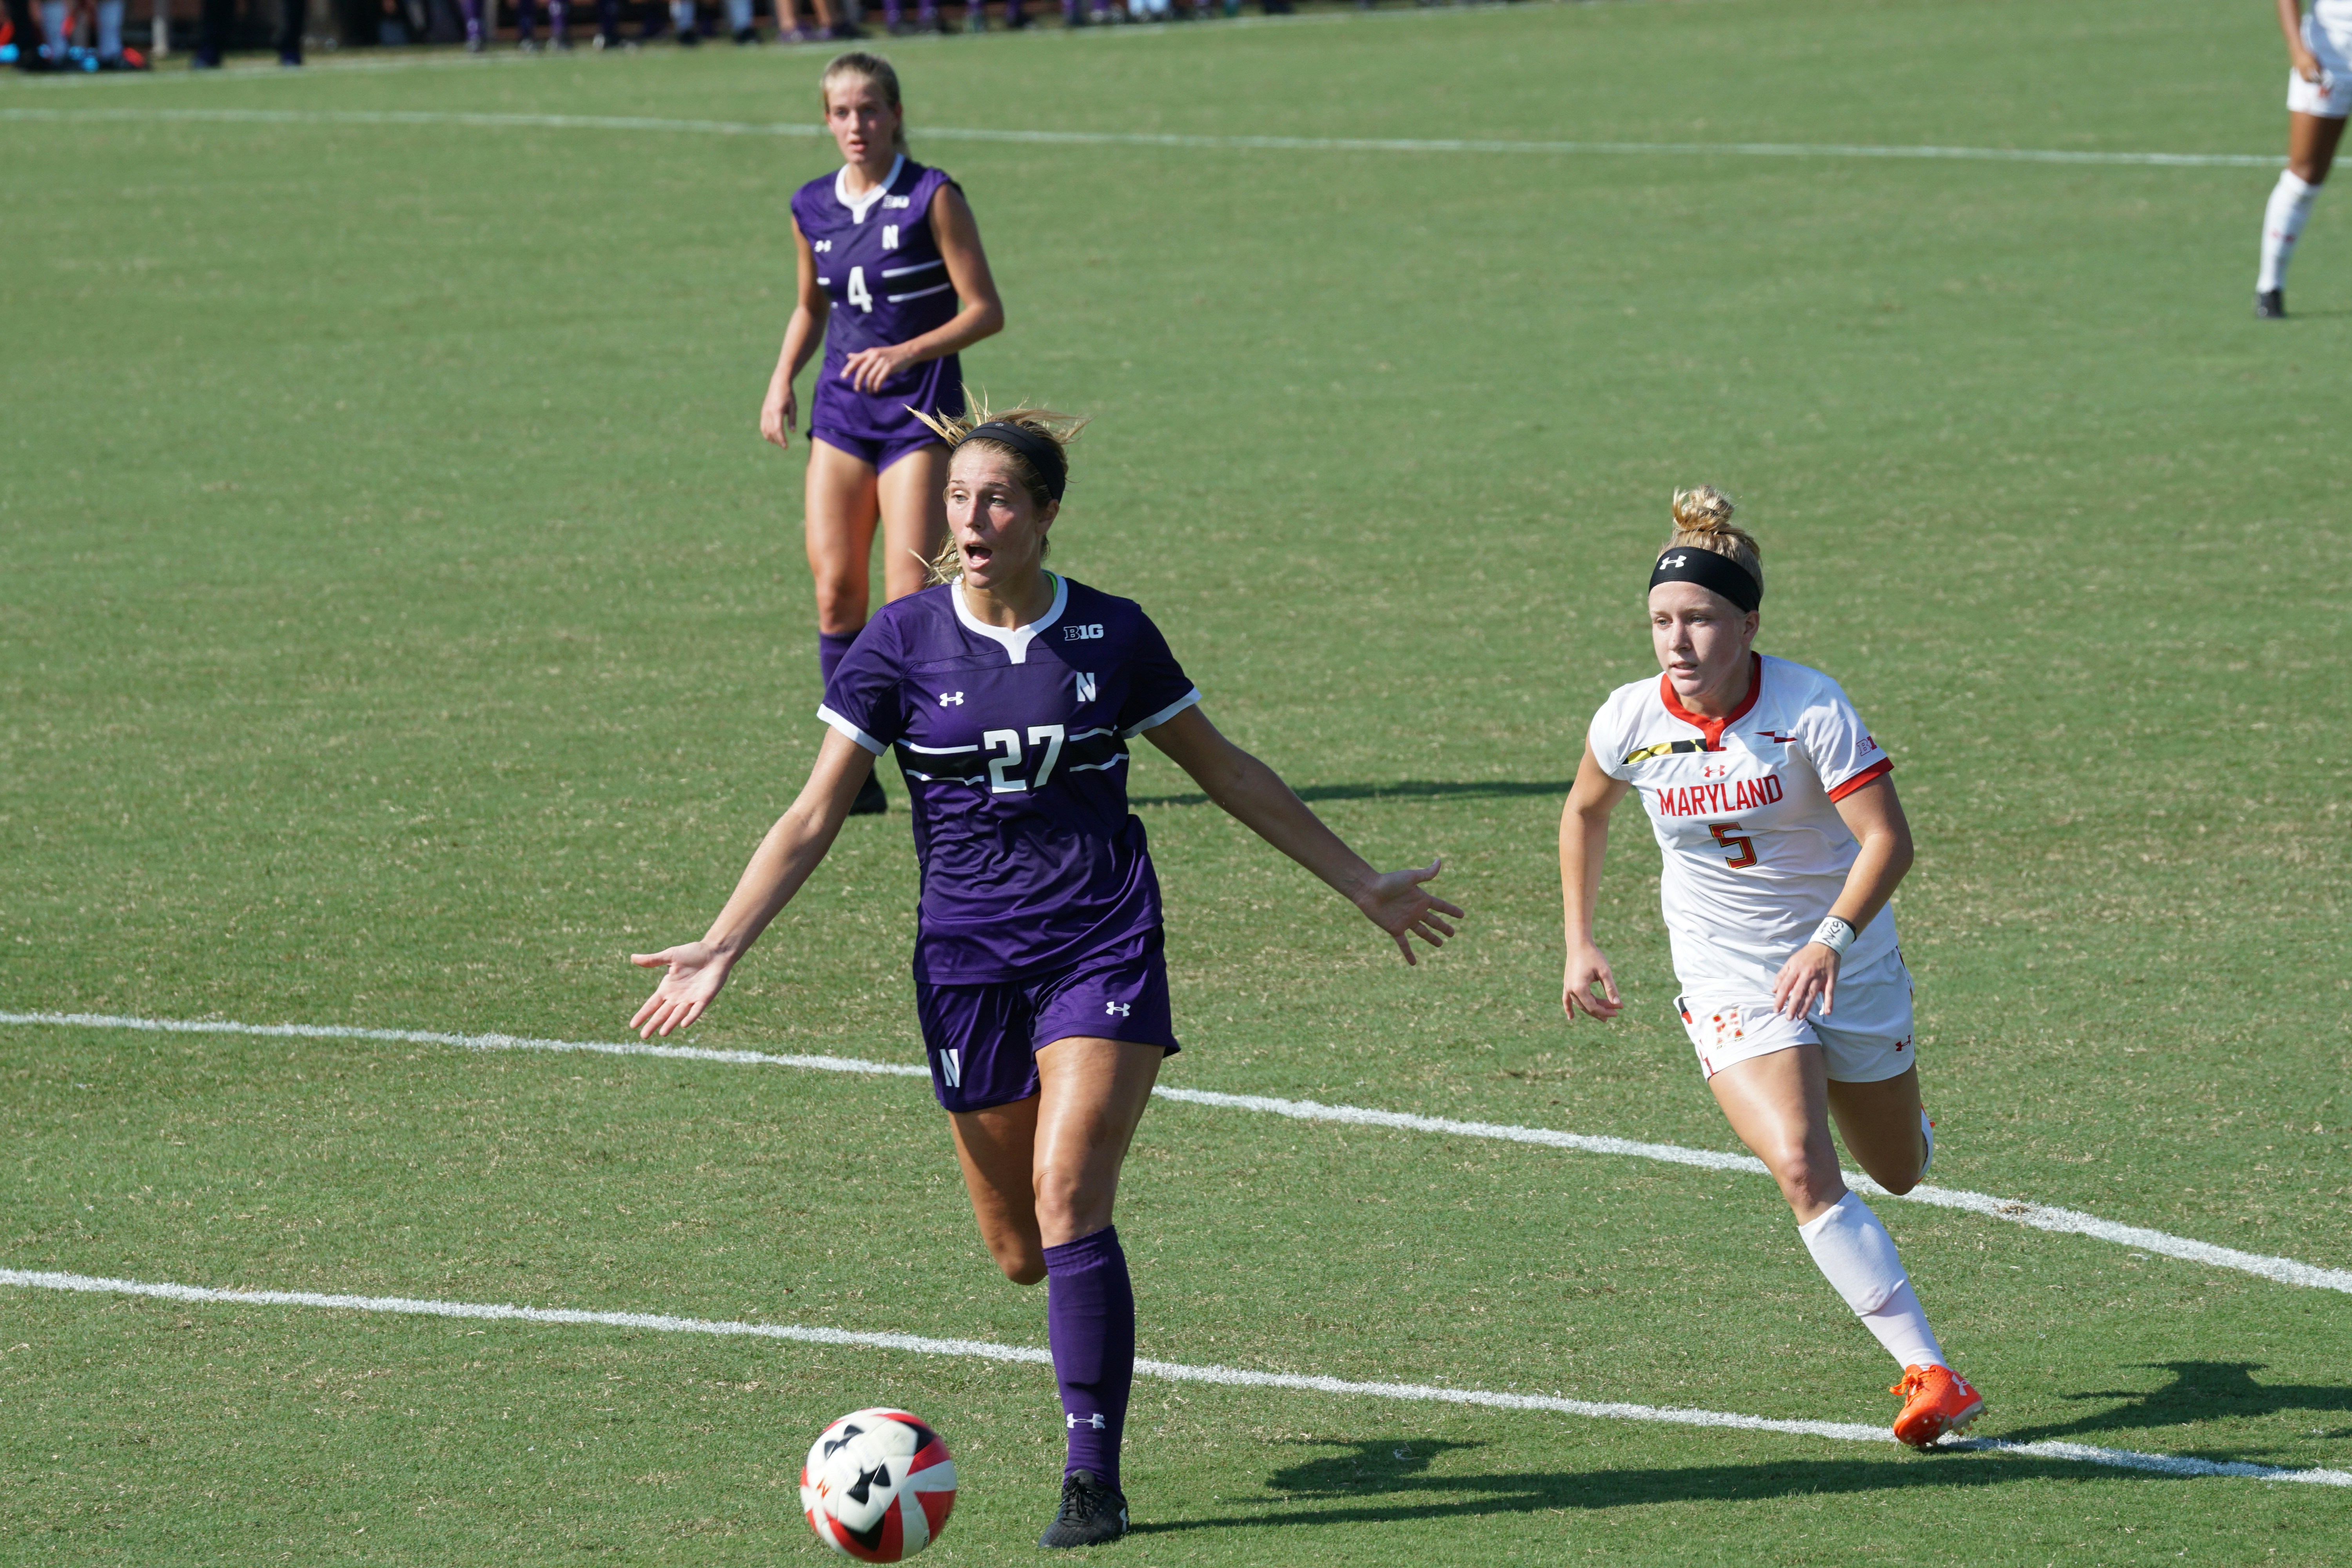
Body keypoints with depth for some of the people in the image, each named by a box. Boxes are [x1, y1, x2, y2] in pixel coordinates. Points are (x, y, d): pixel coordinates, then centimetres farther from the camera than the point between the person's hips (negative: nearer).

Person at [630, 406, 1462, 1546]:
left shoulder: (1110, 636, -2)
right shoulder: (903, 642, -3)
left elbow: (1226, 772, 11)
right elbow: (814, 818, -2)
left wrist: (1361, 884, 15)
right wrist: (721, 946, -13)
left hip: (1104, 947, -1)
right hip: (969, 959, 1)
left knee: (1066, 1199, -18)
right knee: (1018, 1253, 5)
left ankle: (1094, 1475, -11)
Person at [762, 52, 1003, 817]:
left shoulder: (933, 198, -8)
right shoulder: (812, 208, 7)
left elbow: (985, 311, -8)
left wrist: (907, 352, -20)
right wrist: (784, 376, 6)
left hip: (919, 409, -5)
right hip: (840, 410, 5)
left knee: (909, 601, -9)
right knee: (835, 590, -3)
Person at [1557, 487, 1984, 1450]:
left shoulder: (1810, 709, -22)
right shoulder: (1630, 723, -12)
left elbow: (1888, 839, -27)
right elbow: (1584, 813, 10)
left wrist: (1830, 941, -40)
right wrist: (1579, 943, 8)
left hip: (1846, 961, 0)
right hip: (1729, 982, 0)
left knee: (1898, 1173, 18)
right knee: (1802, 1171, -23)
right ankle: (1929, 1375, -23)